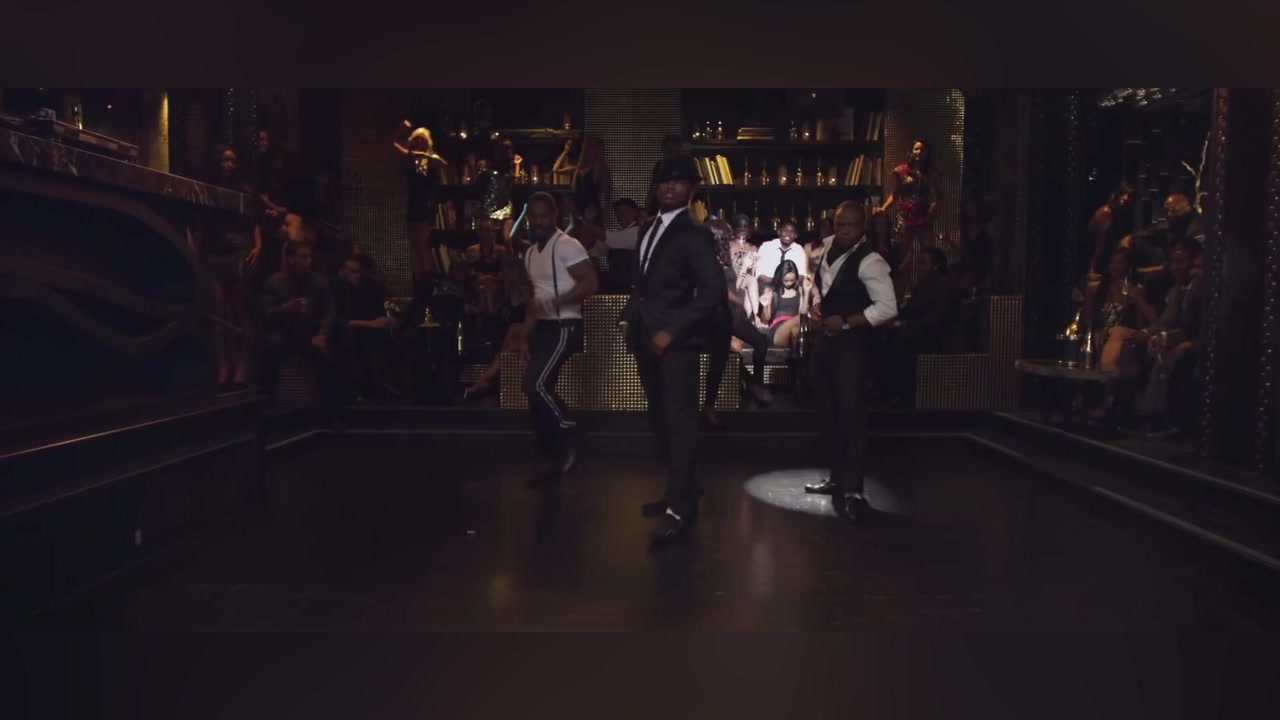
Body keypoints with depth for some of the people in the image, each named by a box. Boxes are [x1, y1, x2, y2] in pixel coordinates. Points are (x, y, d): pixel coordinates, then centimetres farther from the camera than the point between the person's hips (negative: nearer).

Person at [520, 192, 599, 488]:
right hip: (543, 328, 9)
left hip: (565, 326, -9)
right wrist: (526, 338, 12)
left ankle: (568, 440, 0)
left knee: (536, 383, -20)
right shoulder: (530, 254, 15)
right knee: (536, 388, 6)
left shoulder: (568, 246, -11)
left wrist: (551, 302, -25)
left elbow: (591, 284, -19)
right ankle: (555, 460, 16)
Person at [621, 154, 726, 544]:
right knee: (661, 420, 13)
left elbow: (714, 290, -17)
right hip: (646, 337, 8)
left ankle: (682, 507, 2)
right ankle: (680, 490, 26)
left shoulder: (693, 234, -9)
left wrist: (672, 331, -20)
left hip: (674, 340, -8)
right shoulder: (648, 229, 15)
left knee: (679, 422, -4)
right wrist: (629, 318, 9)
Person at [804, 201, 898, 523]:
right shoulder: (828, 246, 7)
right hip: (824, 337, 9)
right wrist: (816, 304, 5)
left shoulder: (869, 261, -18)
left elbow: (888, 307, -24)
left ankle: (853, 490, -3)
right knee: (826, 410, 15)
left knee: (851, 413, -9)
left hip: (850, 342, -9)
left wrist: (846, 323, -21)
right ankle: (837, 477, 29)